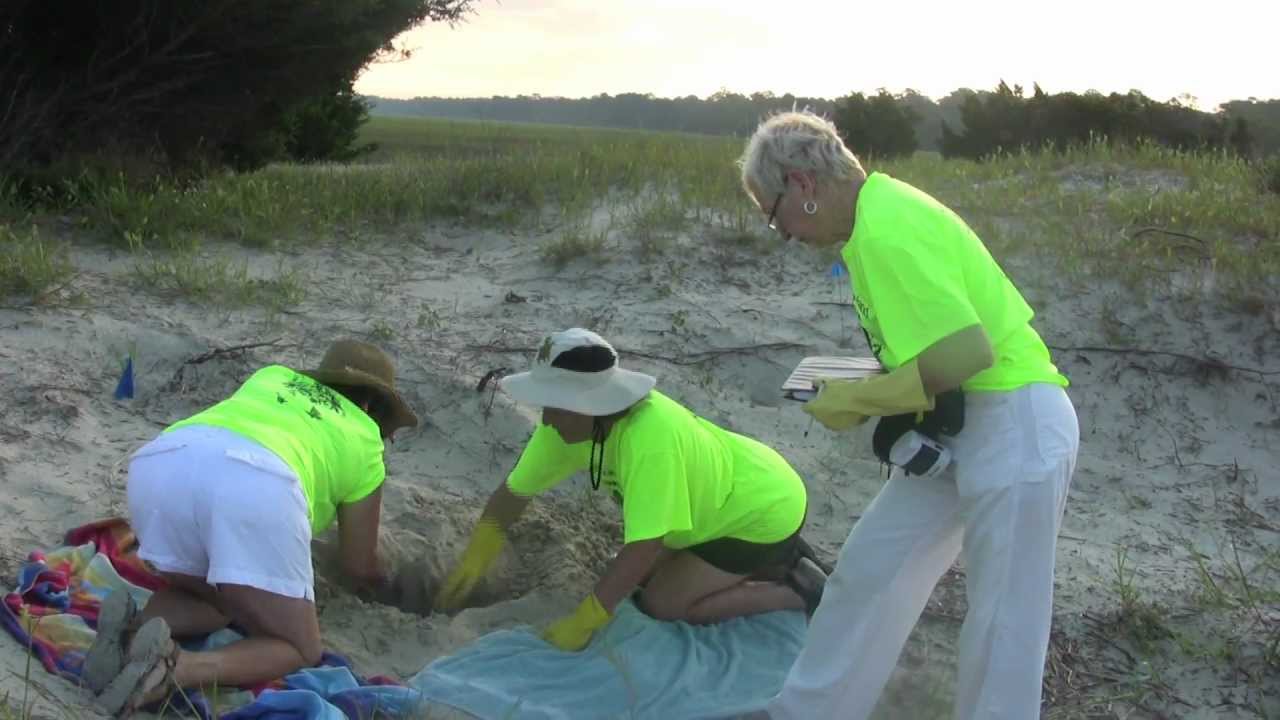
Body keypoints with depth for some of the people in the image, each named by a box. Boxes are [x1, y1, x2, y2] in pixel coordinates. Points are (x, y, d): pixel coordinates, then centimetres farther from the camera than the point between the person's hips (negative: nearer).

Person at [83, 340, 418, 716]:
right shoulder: (365, 441, 32)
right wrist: (385, 581, 61)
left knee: (211, 601, 31)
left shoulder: (272, 377, 41)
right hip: (256, 481, -5)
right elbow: (359, 567, 37)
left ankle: (134, 631, -2)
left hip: (158, 465, 5)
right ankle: (174, 669, -17)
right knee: (298, 649, 11)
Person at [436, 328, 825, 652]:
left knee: (661, 602, -9)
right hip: (731, 495, 8)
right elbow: (515, 490, -5)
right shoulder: (568, 422, -16)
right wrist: (472, 561, -11)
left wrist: (583, 622, -32)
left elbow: (643, 548, -38)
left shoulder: (651, 437, -40)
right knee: (647, 575, 13)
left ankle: (796, 590, 2)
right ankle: (770, 560, 21)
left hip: (767, 508, -8)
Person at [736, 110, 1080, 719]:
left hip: (1015, 428, -10)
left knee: (1001, 621, 2)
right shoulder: (882, 209, 9)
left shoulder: (883, 231, -21)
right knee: (869, 566, 15)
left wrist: (858, 399, -14)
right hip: (960, 427, 10)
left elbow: (968, 353, -27)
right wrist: (867, 389, 5)